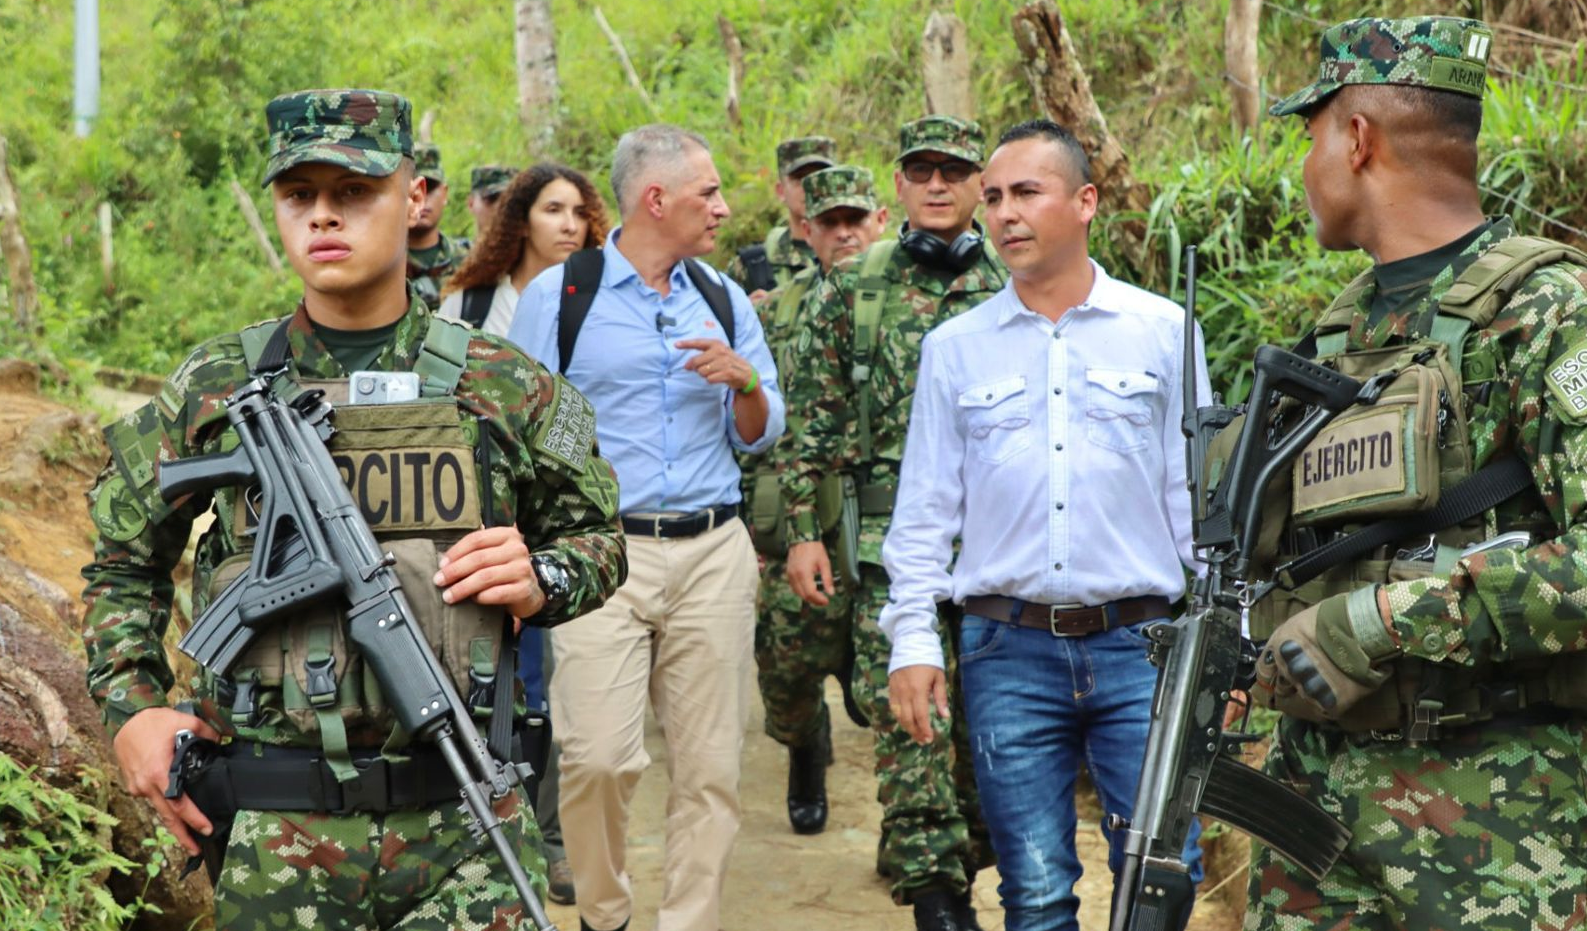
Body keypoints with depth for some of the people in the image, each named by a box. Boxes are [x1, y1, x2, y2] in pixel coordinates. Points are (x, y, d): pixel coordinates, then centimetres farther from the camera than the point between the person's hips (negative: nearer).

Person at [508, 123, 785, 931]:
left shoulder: (724, 300, 14)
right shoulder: (559, 294, 3)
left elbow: (759, 438, 17)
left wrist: (747, 383, -4)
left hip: (713, 553, 4)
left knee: (709, 765, 3)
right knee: (597, 757, -12)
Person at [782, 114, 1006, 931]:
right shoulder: (854, 287, 5)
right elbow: (815, 418, 5)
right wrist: (803, 529, -1)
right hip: (890, 536, -1)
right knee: (906, 710, -7)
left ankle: (968, 857, 26)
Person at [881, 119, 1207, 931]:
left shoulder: (1163, 331, 4)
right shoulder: (954, 347, 7)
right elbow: (924, 509, 9)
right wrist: (912, 640, 1)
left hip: (1138, 645, -1)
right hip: (1009, 651, 1)